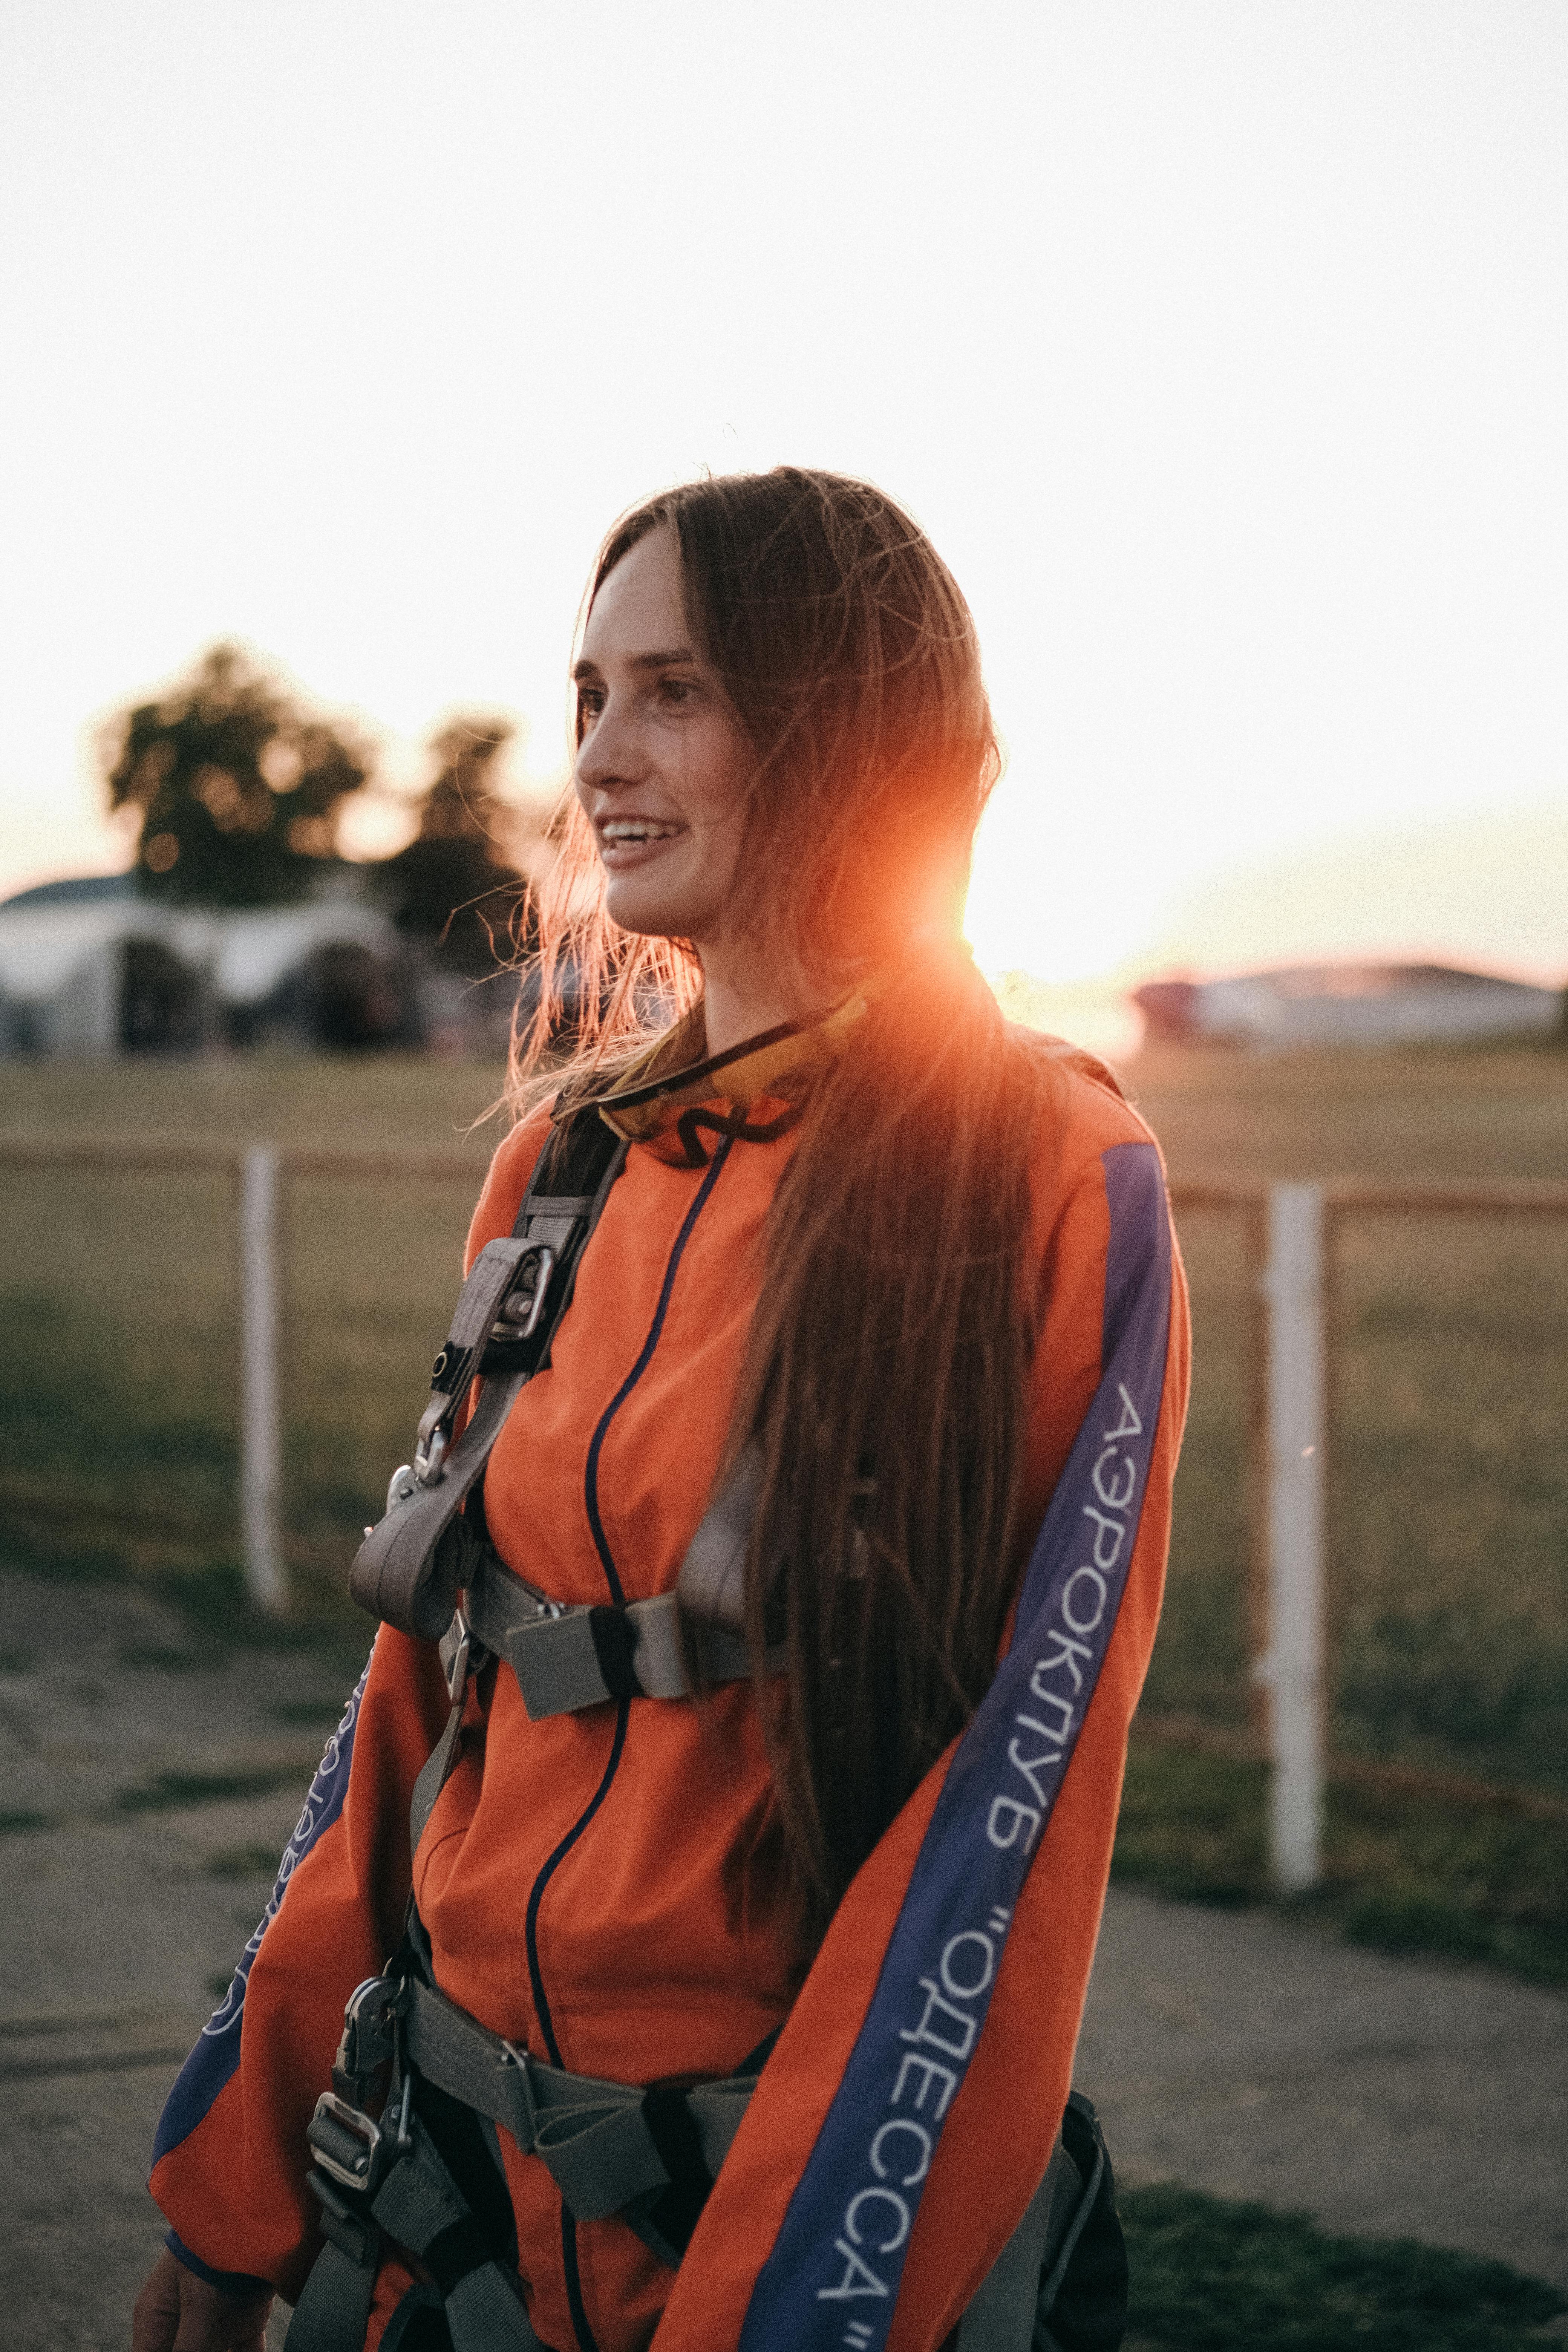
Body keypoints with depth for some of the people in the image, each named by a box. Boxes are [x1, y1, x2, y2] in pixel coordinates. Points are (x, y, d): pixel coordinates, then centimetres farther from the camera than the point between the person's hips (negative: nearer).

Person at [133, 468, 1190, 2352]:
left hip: (798, 2193, -5)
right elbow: (422, 1693, 8)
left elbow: (1012, 1805, -16)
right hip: (454, 2186, 5)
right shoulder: (564, 1156, 4)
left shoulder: (1052, 1188, -13)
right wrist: (234, 2188, 6)